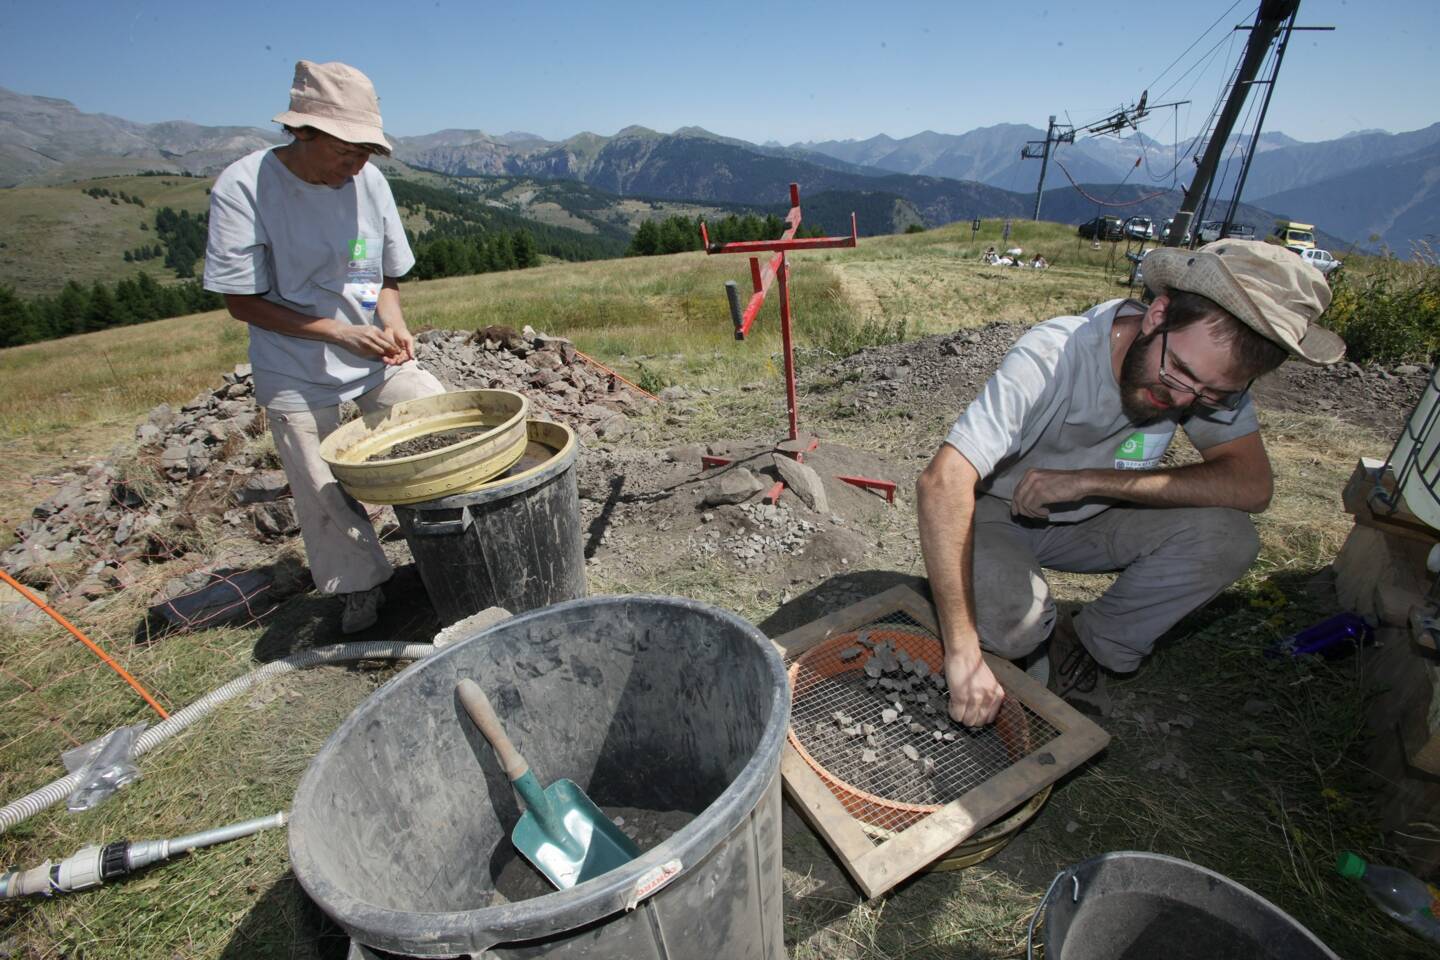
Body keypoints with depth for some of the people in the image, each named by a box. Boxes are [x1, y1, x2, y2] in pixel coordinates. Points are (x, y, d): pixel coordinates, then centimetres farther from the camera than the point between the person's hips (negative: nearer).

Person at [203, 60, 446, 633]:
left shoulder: (368, 180, -4)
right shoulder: (242, 188, -15)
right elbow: (243, 302, -13)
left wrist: (394, 324, -12)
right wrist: (341, 333, -23)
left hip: (379, 357, 4)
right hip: (297, 376, -3)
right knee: (326, 495, 4)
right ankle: (359, 586, 29)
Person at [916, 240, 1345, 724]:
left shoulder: (1212, 376, -15)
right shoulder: (1051, 358, -34)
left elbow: (1251, 484, -18)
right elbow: (942, 483, -44)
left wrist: (1091, 481, -32)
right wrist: (964, 653, -47)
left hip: (1087, 519, 5)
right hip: (998, 514, -4)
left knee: (1227, 536, -19)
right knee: (1014, 620, -33)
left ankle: (1089, 645, 1)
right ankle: (1032, 643, 5)